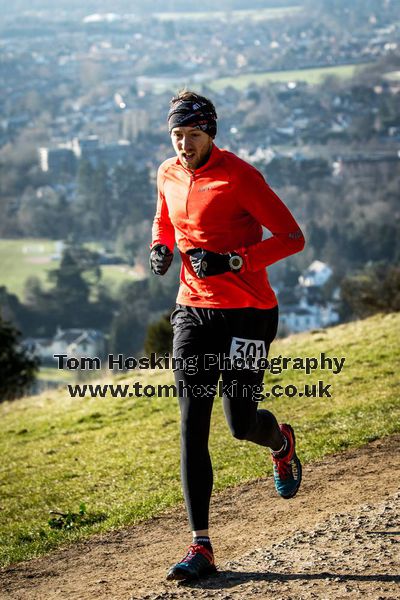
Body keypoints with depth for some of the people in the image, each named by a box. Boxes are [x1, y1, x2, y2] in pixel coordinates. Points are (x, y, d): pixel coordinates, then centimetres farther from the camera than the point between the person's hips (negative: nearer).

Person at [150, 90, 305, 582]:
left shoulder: (239, 176, -13)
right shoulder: (168, 175, 6)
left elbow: (292, 238, -14)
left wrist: (232, 260, -24)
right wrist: (160, 247, 4)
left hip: (247, 311, -5)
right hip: (194, 311, 5)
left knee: (241, 423, -3)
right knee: (192, 428, -4)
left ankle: (281, 443, 38)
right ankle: (201, 546, -2)